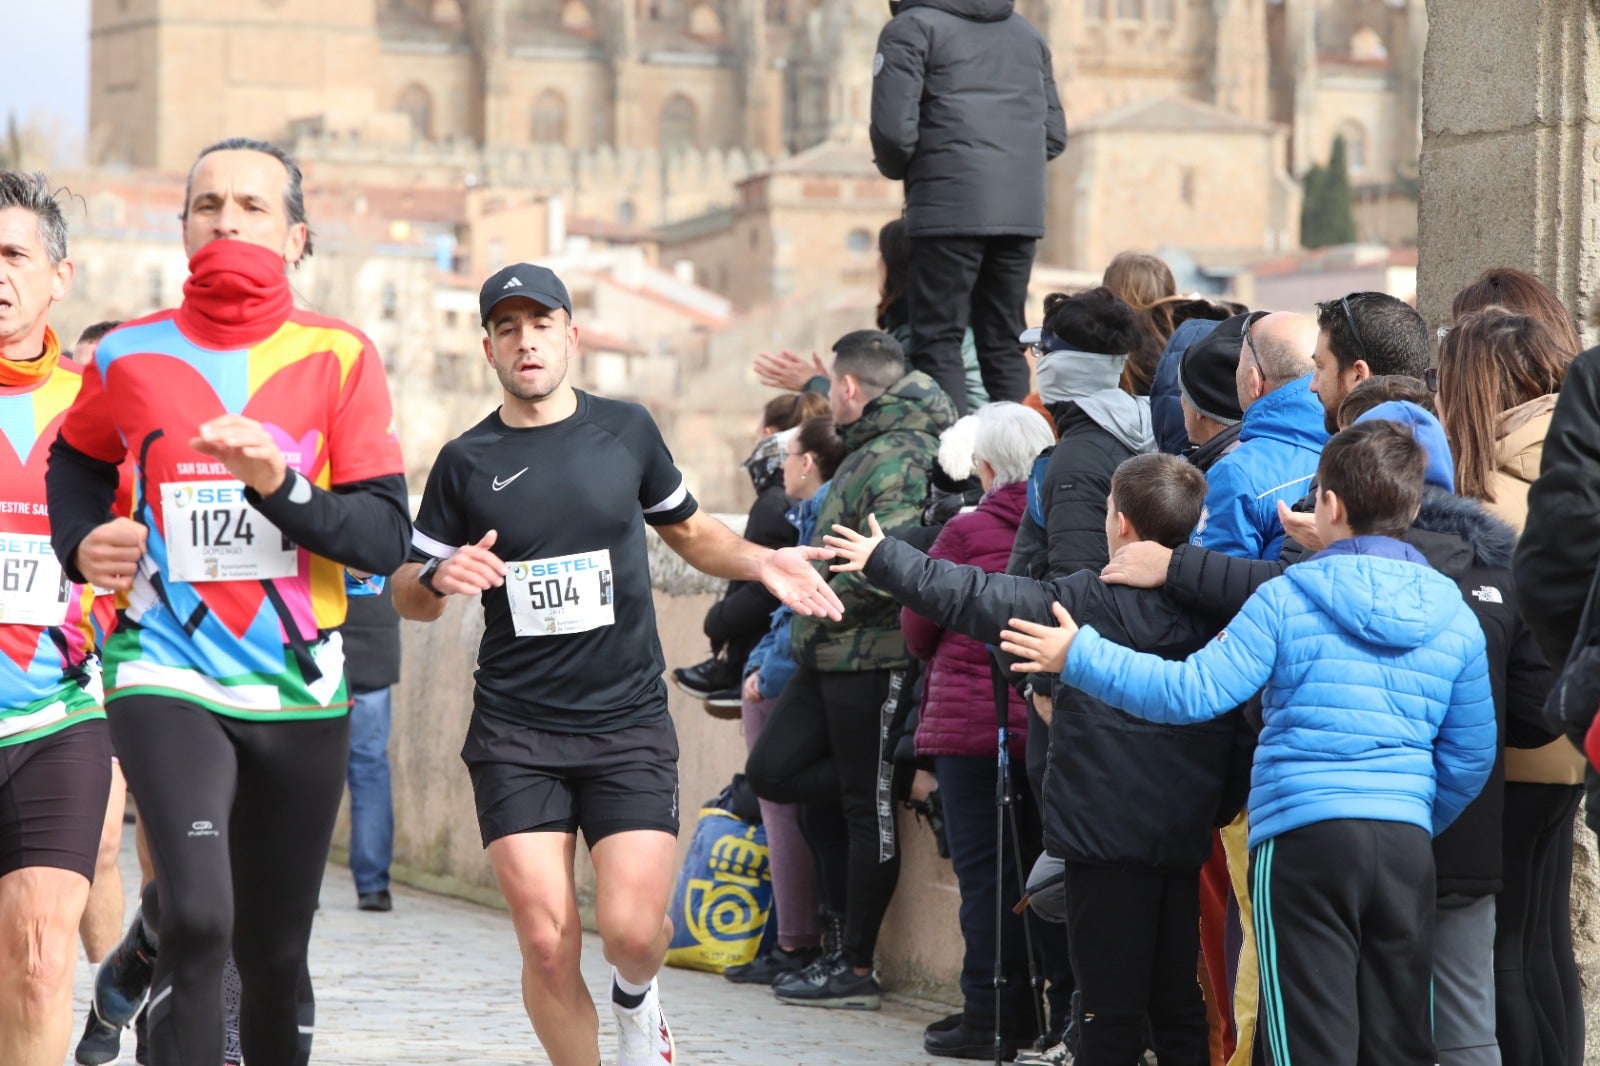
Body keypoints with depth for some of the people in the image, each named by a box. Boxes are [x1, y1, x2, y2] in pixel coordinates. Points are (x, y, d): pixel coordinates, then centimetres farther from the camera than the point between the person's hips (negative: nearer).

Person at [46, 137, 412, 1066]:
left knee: (275, 954, 11)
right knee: (197, 921, -23)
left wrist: (281, 483, -21)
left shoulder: (339, 357, 0)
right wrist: (82, 542, 4)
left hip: (300, 692, 2)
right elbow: (78, 460, 24)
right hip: (167, 679, -1)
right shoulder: (131, 357, 2)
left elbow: (387, 536, -6)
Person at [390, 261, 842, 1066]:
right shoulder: (467, 462, 3)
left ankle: (636, 1000, 23)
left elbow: (689, 531, 21)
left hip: (628, 724, 0)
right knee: (547, 943, -9)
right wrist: (438, 578, -14)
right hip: (514, 733, 0)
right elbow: (408, 596, 9)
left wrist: (762, 563, 2)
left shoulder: (626, 430, 5)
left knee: (632, 929, -12)